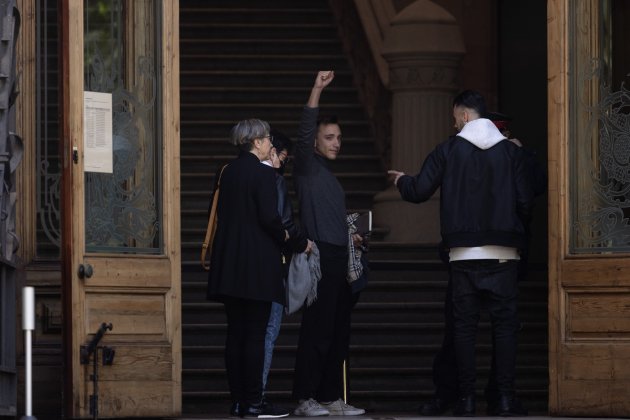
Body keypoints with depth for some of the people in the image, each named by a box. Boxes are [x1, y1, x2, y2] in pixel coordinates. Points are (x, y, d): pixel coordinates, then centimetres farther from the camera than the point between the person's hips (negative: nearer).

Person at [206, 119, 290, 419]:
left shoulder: (228, 172, 10)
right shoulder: (263, 173, -11)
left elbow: (222, 213, 14)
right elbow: (269, 217, -16)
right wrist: (283, 236, 5)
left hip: (229, 264, 7)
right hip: (258, 264, -7)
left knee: (235, 333, 8)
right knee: (255, 335, -5)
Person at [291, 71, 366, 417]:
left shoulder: (330, 178, 23)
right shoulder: (308, 168, 0)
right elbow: (304, 132, -16)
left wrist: (349, 236, 15)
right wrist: (316, 91, -23)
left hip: (339, 260, 9)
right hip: (319, 257, -9)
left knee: (338, 333, 7)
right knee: (317, 331, -11)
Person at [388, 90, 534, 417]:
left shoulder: (448, 150, 0)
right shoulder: (511, 151, 3)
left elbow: (419, 191, 0)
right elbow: (525, 202, 0)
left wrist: (401, 181, 22)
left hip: (463, 254, 0)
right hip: (503, 254, 0)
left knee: (464, 325, 4)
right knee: (504, 323, 1)